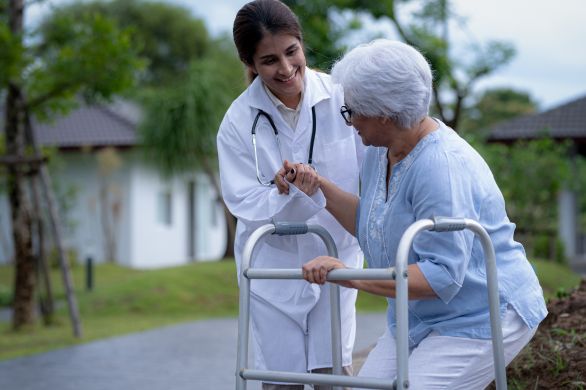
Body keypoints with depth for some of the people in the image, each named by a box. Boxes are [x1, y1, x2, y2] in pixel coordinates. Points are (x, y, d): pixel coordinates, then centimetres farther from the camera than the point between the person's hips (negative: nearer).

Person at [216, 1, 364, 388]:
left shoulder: (341, 97, -14)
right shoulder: (239, 122, -12)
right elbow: (247, 204, -15)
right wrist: (291, 195, -35)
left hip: (336, 255, 0)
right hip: (274, 263, 0)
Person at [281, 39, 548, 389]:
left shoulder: (443, 166, -28)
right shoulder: (380, 151, 2)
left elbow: (441, 276, -30)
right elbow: (371, 225, 16)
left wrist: (350, 276, -36)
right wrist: (319, 186, 4)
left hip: (484, 317, -9)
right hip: (422, 318, 9)